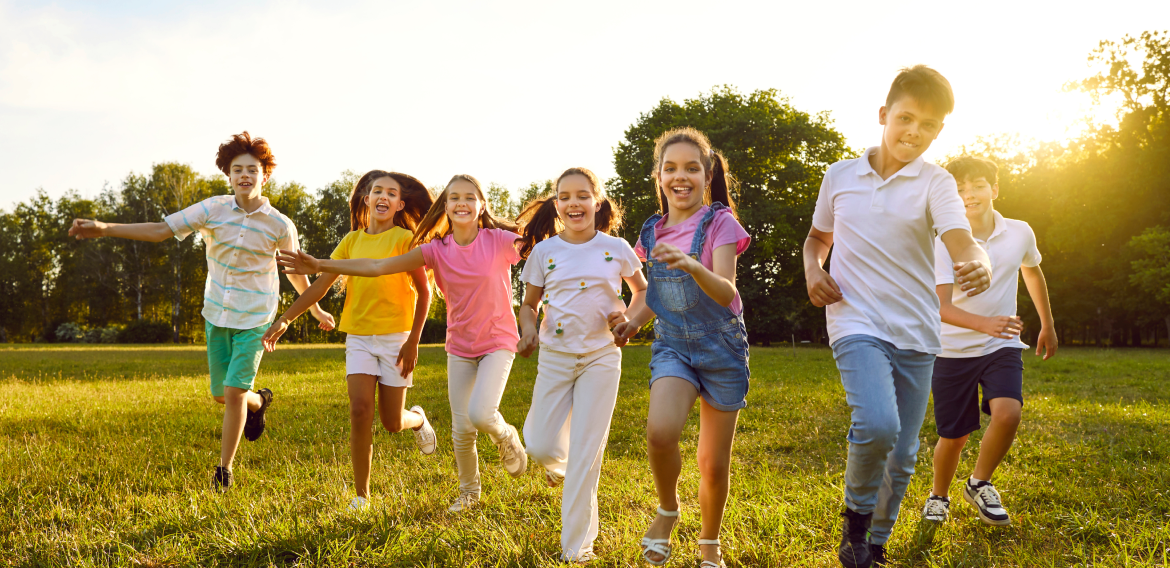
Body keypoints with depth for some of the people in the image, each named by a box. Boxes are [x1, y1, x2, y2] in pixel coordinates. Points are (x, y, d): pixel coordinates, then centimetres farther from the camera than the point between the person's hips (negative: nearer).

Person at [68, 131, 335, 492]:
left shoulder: (280, 226, -10)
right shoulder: (213, 210, -7)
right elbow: (161, 230, -9)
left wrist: (316, 310, 16)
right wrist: (104, 229, -19)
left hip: (254, 319, -3)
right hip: (217, 314, 3)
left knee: (234, 392, -10)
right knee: (220, 394, 12)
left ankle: (224, 468, 8)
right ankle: (258, 403, 47)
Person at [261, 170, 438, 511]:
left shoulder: (404, 238, -4)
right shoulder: (352, 241, 7)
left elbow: (424, 292, -4)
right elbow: (322, 284, 8)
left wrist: (413, 341, -9)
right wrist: (285, 319, 1)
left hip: (395, 336, -3)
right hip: (358, 336, 3)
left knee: (392, 422, 2)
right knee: (360, 411, -10)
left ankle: (418, 419, 40)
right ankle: (361, 494, 2)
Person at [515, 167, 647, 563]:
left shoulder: (616, 249, -1)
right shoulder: (544, 251, 1)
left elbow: (643, 291, 13)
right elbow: (529, 304, 10)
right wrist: (528, 329, -12)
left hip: (601, 357, -1)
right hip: (555, 356, 2)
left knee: (586, 452, -3)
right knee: (541, 446, -1)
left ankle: (577, 545, 8)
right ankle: (558, 462, 39)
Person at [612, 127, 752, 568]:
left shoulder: (719, 223, -9)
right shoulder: (653, 233, 5)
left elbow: (725, 293, -24)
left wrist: (692, 265, -43)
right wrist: (634, 319, 0)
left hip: (721, 348, -2)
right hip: (672, 345, 2)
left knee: (714, 464, 3)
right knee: (660, 431, -26)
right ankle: (668, 510, 3)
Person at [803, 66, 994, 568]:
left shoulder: (935, 183, -2)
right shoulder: (839, 176, 4)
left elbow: (962, 243, -19)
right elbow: (819, 236, 21)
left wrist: (978, 264, -43)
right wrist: (812, 269, 0)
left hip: (915, 333, 1)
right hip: (856, 323, -1)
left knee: (902, 456, 8)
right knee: (877, 425, -27)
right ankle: (856, 510, 3)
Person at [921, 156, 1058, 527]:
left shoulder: (1020, 234, -3)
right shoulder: (944, 243, -15)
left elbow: (1032, 271, 19)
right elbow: (941, 306, -25)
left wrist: (1047, 325, 26)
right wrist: (985, 323, -43)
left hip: (1002, 347, 2)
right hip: (953, 350, -2)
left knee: (1008, 413, -24)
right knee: (954, 436, 4)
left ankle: (979, 484, 3)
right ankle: (938, 496, 34)